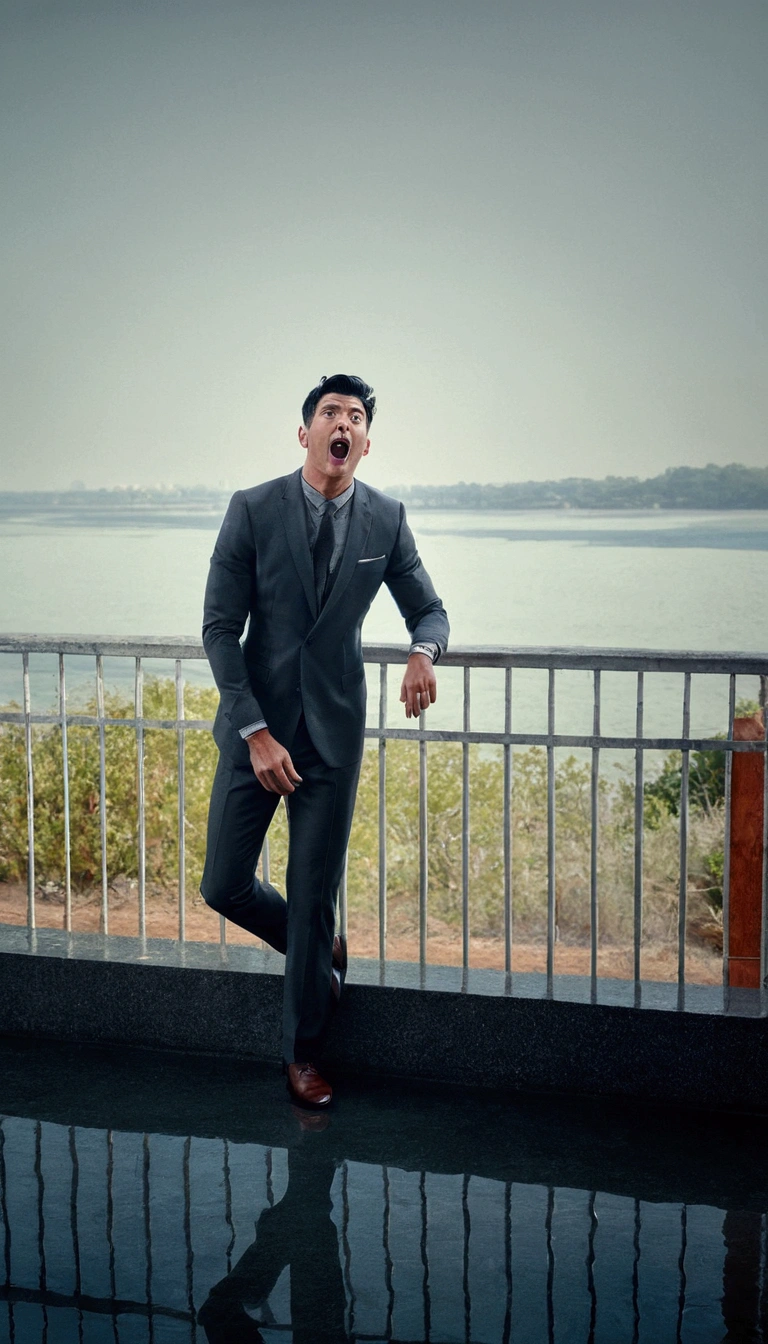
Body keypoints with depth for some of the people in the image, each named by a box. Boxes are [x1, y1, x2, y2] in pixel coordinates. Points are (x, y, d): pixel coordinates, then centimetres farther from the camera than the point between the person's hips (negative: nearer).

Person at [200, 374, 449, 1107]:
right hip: (254, 723, 0)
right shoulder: (253, 509, -8)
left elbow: (429, 609, 8)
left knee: (314, 897, 5)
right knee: (224, 887, 3)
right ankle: (321, 953, 34)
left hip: (334, 729, 0)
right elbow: (220, 627, -8)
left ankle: (302, 1053, 24)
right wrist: (255, 731, -15)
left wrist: (423, 651, -18)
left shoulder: (385, 519, -2)